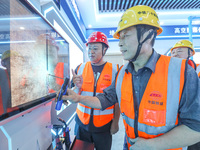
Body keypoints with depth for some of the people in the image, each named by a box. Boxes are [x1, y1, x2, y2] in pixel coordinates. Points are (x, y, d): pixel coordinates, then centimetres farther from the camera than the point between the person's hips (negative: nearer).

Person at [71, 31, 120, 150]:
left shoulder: (115, 70, -7)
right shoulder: (80, 68, 0)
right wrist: (78, 87, -19)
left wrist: (115, 123, -4)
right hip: (82, 123, 3)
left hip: (104, 126, -2)